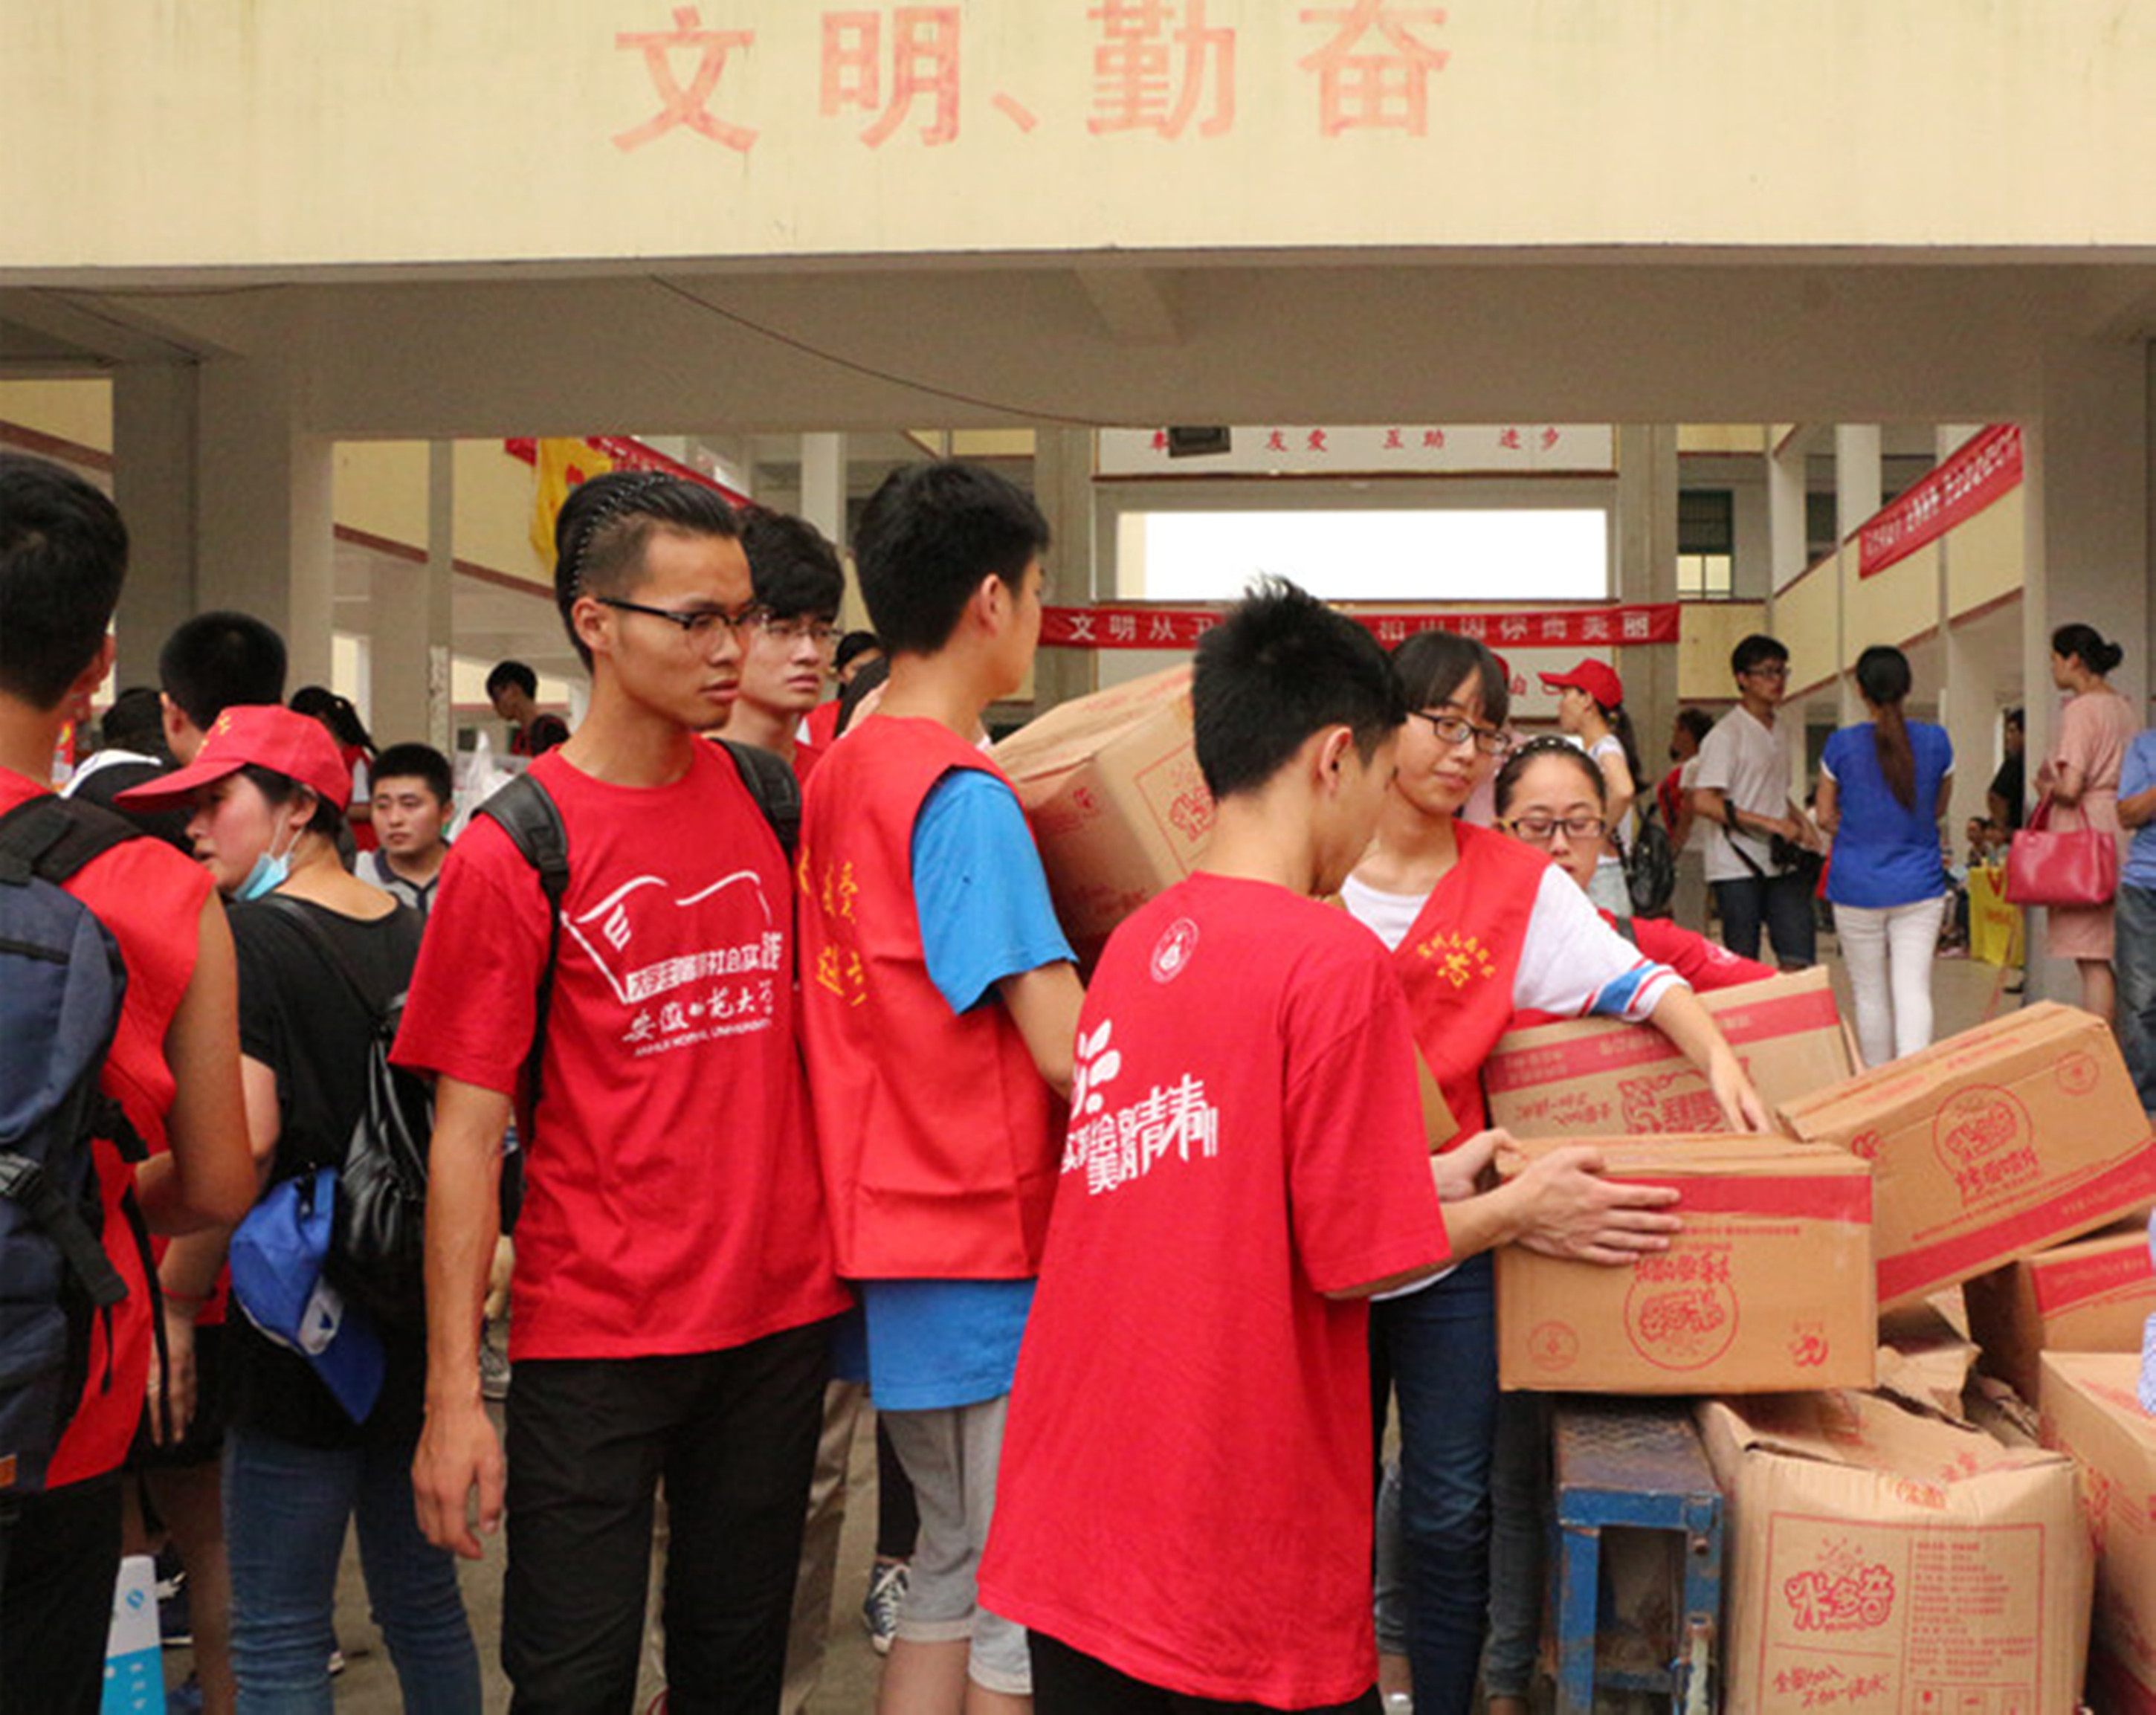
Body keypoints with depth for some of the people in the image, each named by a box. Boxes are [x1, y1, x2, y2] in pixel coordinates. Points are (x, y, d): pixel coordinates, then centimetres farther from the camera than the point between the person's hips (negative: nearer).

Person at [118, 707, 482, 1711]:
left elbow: (242, 1141, -22)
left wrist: (175, 1296, -12)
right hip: (420, 1320, 7)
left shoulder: (248, 938, -12)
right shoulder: (415, 936, 7)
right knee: (423, 1604, 18)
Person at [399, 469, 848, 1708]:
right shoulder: (514, 849, -9)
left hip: (780, 1314, 4)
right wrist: (453, 1395, -12)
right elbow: (469, 1130, -9)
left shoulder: (769, 797, 4)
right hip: (596, 1331, -4)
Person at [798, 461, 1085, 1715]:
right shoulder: (966, 797, -17)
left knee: (955, 1570, 18)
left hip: (891, 1227, 8)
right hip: (993, 1246, -8)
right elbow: (1069, 1052, -21)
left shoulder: (842, 772, 9)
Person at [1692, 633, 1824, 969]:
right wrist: (1771, 824, -18)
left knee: (1798, 959, -3)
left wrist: (1800, 820, 7)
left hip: (1783, 863, 7)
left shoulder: (1781, 731, 16)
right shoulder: (1726, 735, -9)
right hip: (1737, 866, -6)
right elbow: (1703, 802, -17)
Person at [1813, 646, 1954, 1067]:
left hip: (1857, 886, -1)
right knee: (1914, 989, -3)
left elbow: (1826, 816, 2)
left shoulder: (1842, 745, -7)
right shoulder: (1936, 741, -2)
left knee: (1871, 994, 10)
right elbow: (1938, 809, 12)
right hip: (1919, 887, 1)